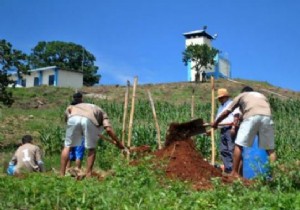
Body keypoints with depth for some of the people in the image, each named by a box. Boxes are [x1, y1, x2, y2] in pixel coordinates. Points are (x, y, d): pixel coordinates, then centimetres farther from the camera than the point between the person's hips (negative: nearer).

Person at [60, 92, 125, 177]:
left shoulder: (78, 105, 44)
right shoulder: (102, 113, 35)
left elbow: (69, 108, 20)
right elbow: (108, 129, 17)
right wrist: (118, 143, 24)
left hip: (74, 118, 2)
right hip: (89, 120, -2)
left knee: (67, 146, 16)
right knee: (91, 149, 18)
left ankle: (62, 174, 13)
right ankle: (88, 175, 16)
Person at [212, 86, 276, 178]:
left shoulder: (241, 95, 30)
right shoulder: (262, 95, 40)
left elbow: (227, 112, 30)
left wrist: (216, 122, 43)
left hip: (251, 116, -3)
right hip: (267, 116, 3)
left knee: (239, 145, 4)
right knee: (270, 148, 10)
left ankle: (234, 173, 2)